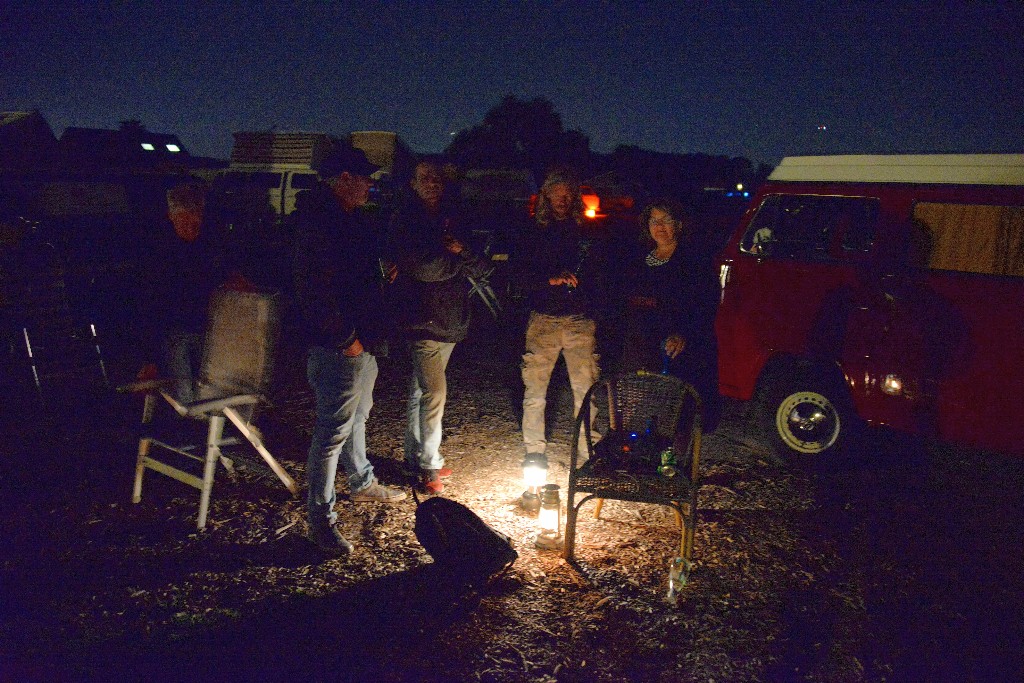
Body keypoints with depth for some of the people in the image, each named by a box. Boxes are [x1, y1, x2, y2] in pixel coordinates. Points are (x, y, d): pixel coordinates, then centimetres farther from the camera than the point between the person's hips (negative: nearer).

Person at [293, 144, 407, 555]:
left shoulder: (348, 217, 14)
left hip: (362, 342, 11)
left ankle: (362, 482, 43)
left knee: (357, 417, 24)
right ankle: (321, 519, 8)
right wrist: (347, 339, -21)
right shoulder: (319, 220, -19)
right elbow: (317, 289, -26)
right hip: (339, 349, -11)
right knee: (333, 430, -3)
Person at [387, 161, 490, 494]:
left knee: (421, 390, 16)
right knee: (434, 391, -9)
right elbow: (422, 268, -19)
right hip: (423, 319, -6)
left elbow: (480, 269, 8)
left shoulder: (453, 219, 13)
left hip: (451, 321, 7)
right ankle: (429, 465, 2)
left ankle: (415, 456, 26)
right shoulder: (405, 221, -6)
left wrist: (462, 251, -12)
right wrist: (458, 258, -5)